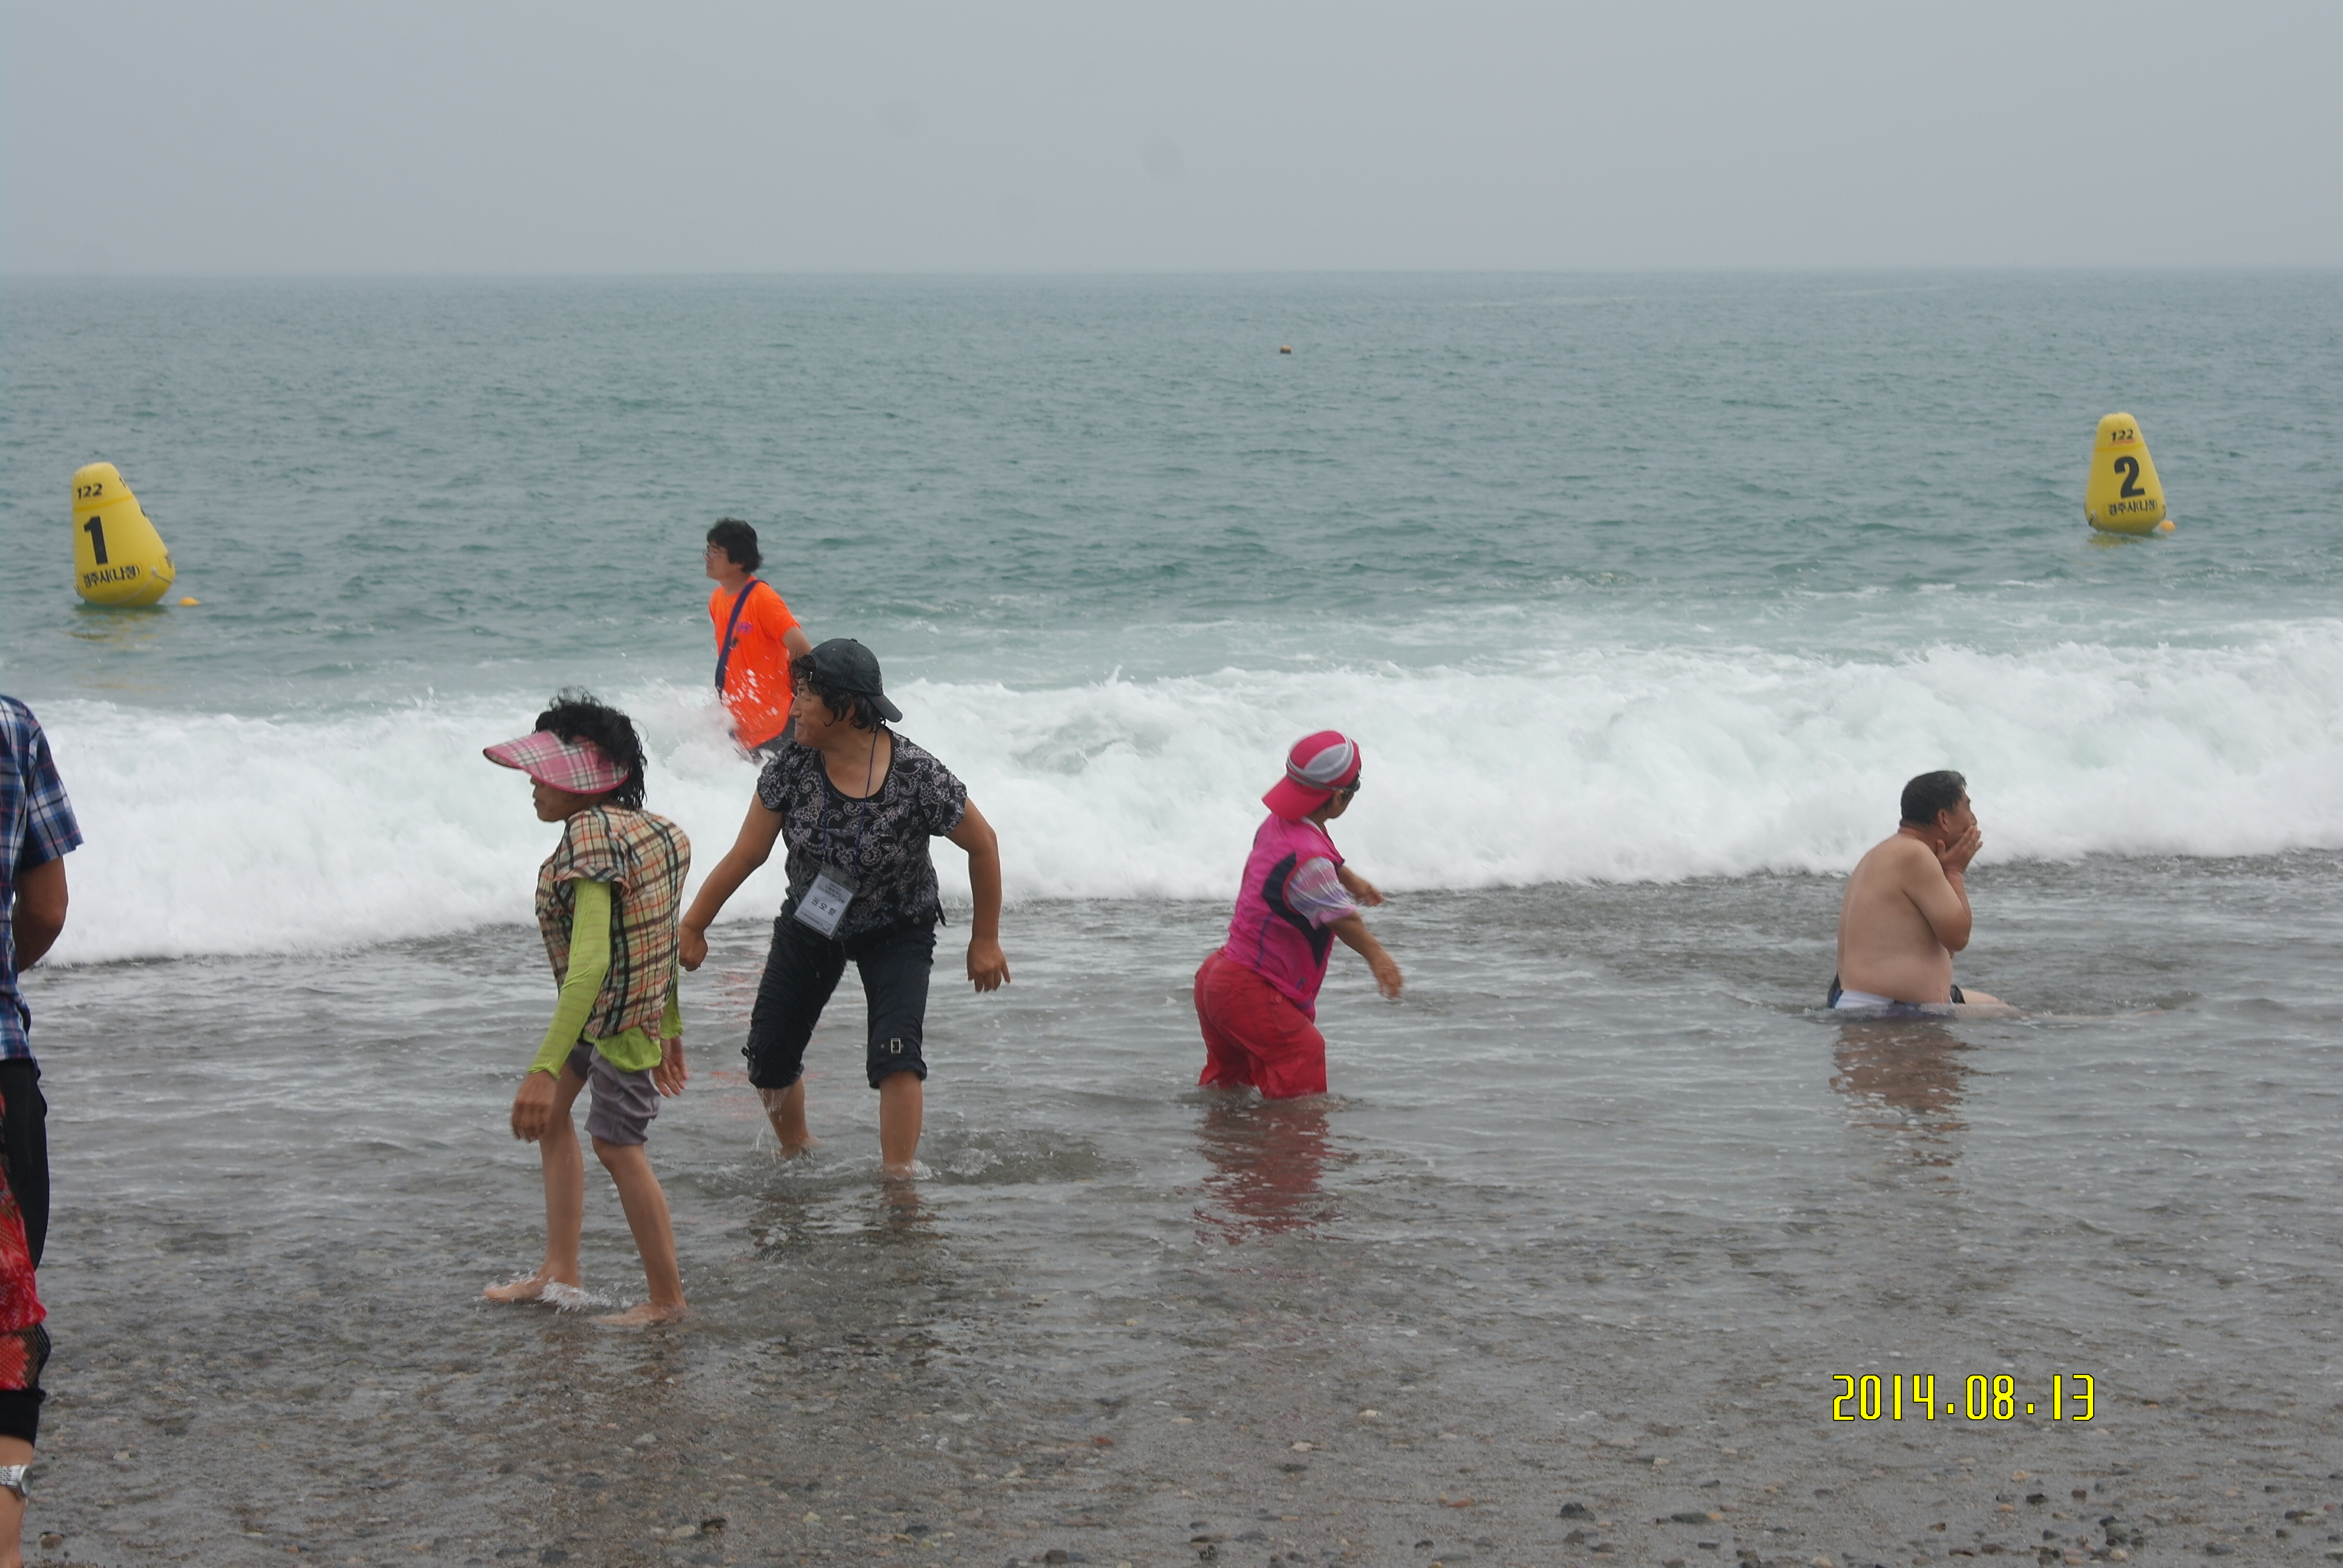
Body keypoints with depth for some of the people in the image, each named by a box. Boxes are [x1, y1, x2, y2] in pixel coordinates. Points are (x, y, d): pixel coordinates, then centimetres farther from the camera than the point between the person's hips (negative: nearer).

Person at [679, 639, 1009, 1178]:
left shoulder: (919, 779, -26)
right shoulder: (791, 769, -17)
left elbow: (983, 846, -12)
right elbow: (746, 855, -7)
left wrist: (985, 940, -6)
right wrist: (694, 926, -3)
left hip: (896, 934, -4)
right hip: (809, 925, 4)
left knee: (896, 1057, -21)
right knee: (768, 1056, 6)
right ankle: (796, 1154, 32)